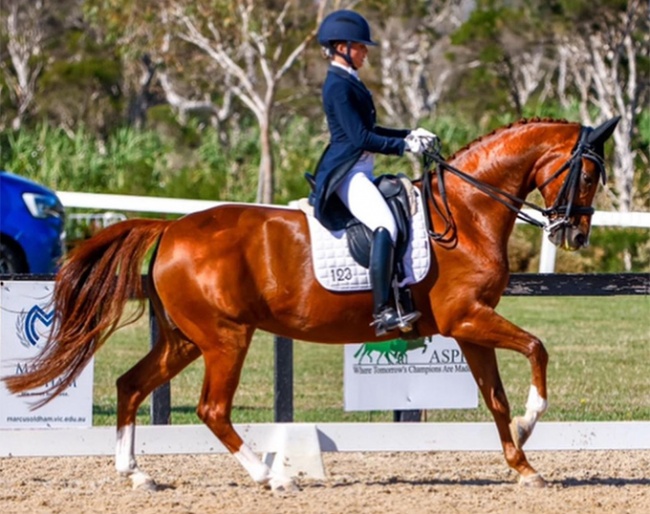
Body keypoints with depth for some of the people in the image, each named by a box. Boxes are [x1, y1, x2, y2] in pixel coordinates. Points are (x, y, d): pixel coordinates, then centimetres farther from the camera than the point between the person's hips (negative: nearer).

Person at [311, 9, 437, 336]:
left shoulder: (348, 83, 18)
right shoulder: (339, 86, -13)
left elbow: (368, 130, 26)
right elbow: (361, 138, -18)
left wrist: (409, 134, 15)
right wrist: (404, 146, -15)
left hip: (361, 171, 11)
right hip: (347, 172, -11)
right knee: (385, 226, -28)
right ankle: (383, 312, -35)